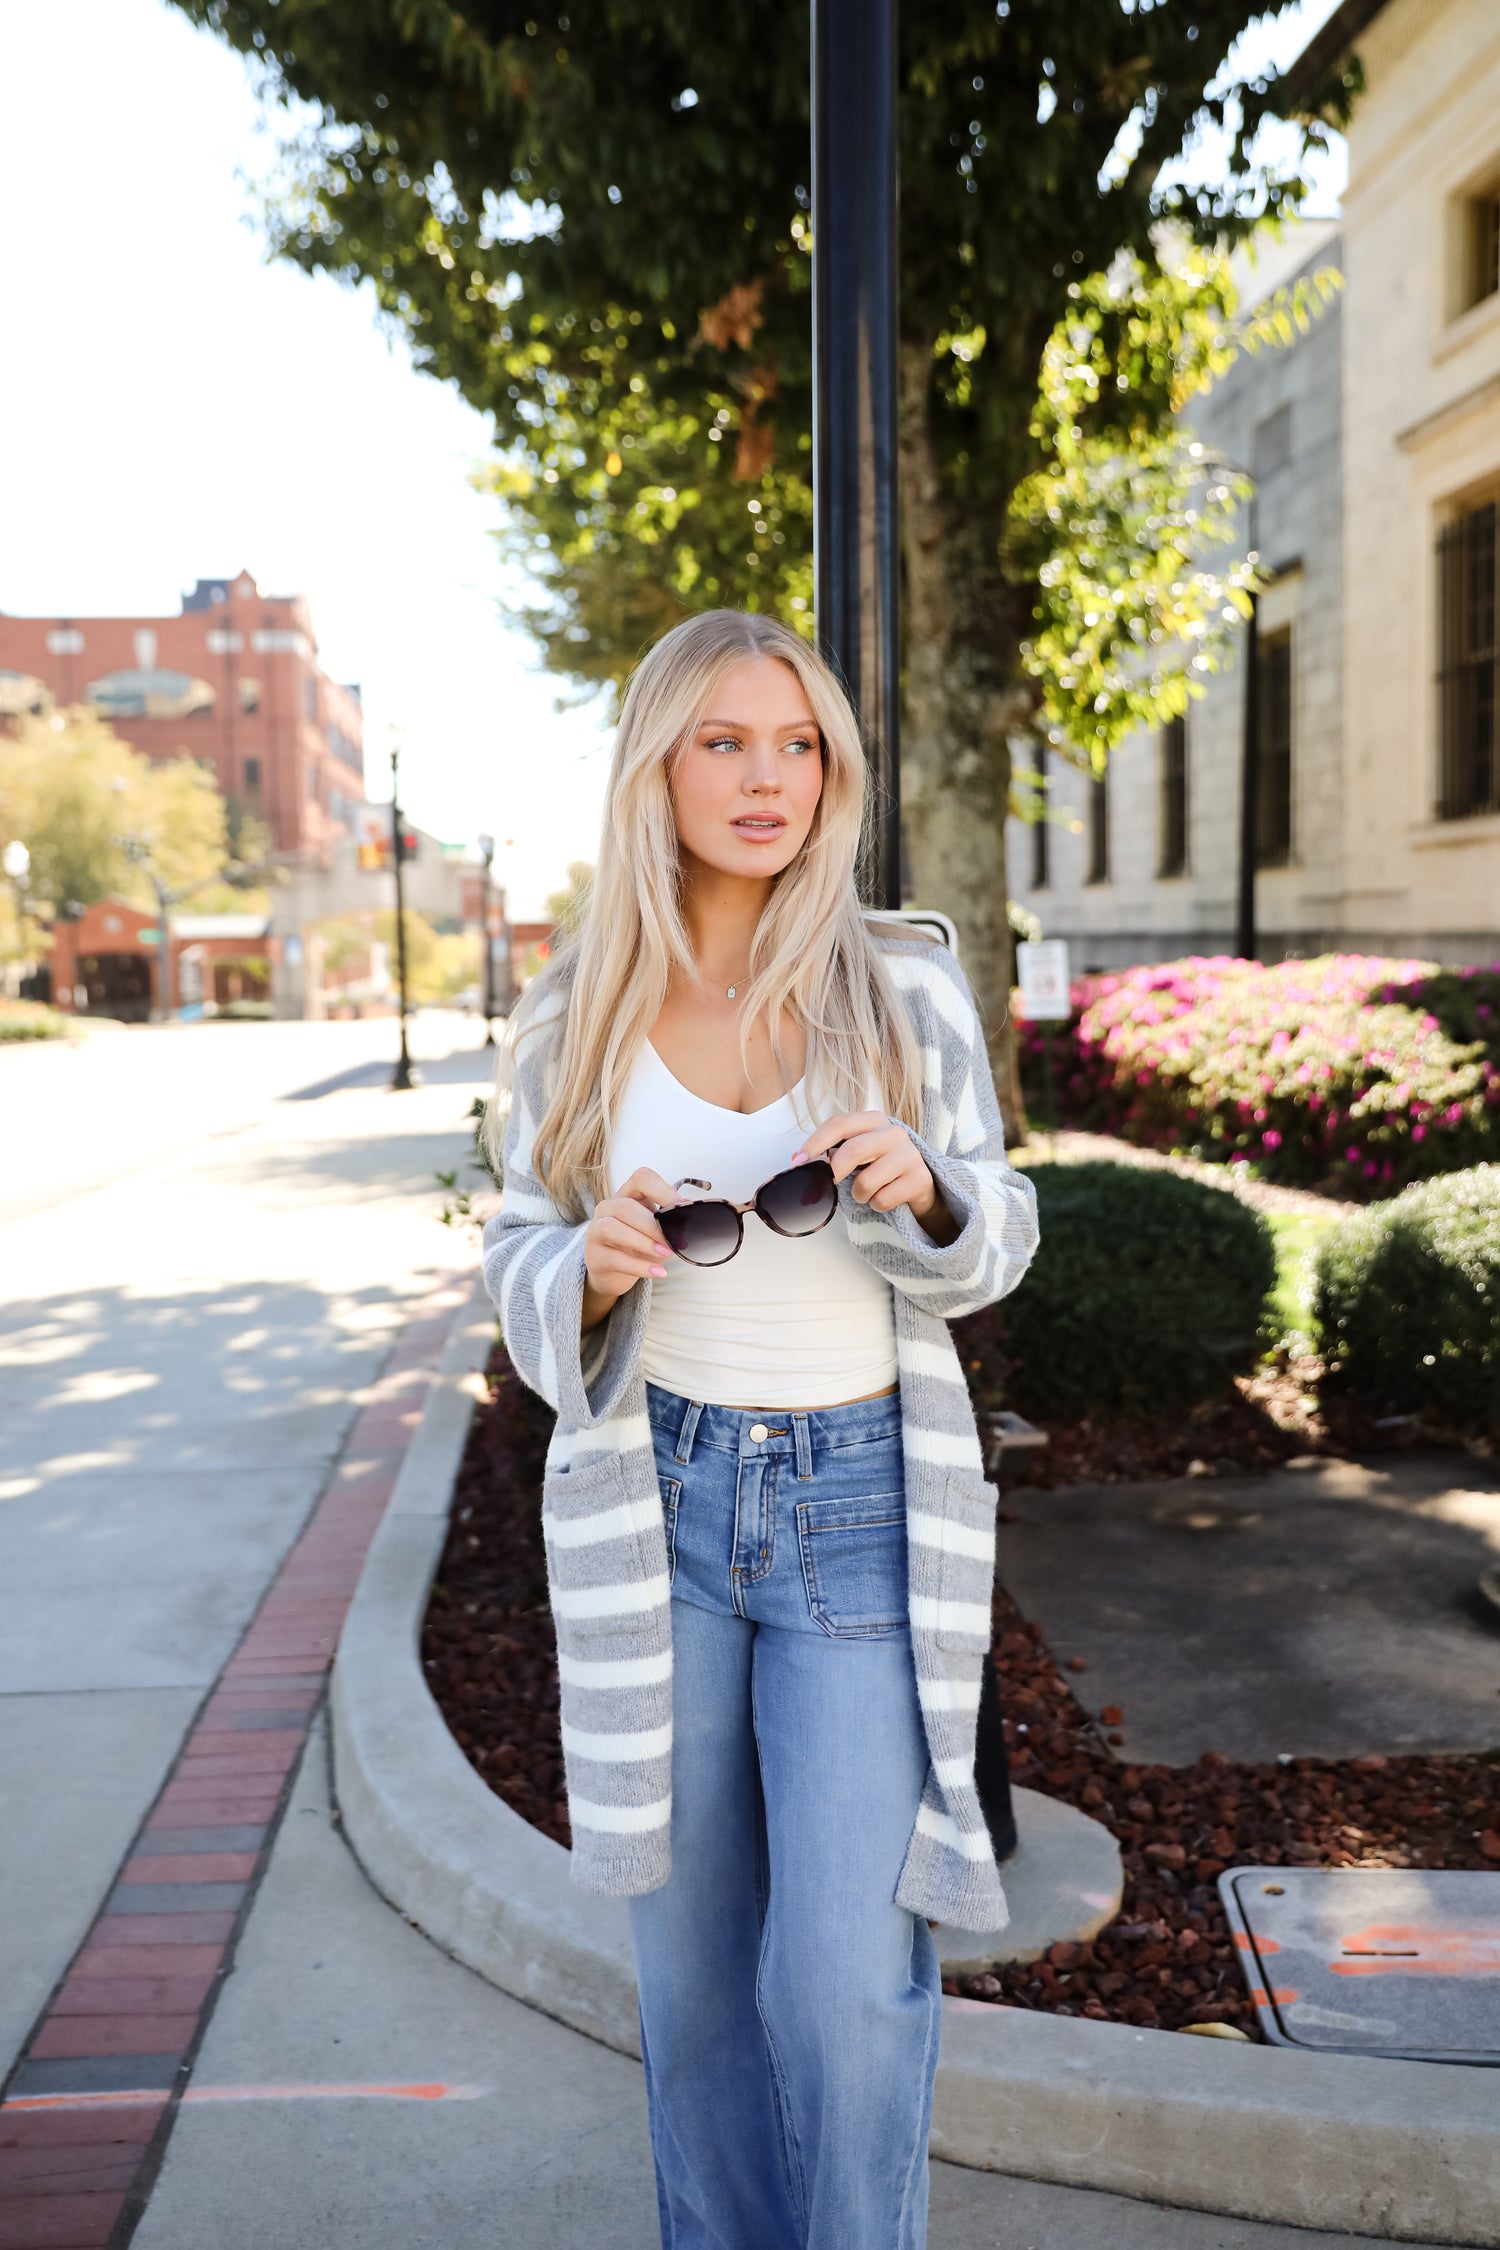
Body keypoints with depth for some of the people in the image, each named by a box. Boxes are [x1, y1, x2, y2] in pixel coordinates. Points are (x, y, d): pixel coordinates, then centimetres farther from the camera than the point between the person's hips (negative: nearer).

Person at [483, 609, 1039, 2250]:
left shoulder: (905, 986, -6)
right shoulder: (576, 1016, -2)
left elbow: (995, 1242, 2)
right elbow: (521, 1254, 4)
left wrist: (920, 1188, -20)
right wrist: (595, 1264, -19)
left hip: (861, 1506, -1)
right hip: (656, 1498, 2)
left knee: (845, 1974, -2)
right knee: (692, 1944, 15)